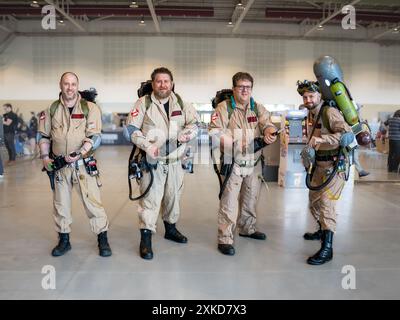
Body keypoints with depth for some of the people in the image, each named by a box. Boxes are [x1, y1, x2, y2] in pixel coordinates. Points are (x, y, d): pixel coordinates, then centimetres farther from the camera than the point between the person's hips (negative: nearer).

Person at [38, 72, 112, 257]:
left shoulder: (90, 108, -4)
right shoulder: (52, 109, 6)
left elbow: (94, 137, -9)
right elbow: (43, 135, 13)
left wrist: (79, 154, -20)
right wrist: (45, 156, 0)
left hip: (83, 164, -3)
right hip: (59, 164, 4)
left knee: (93, 202, -4)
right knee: (61, 204, 12)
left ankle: (102, 240, 9)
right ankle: (64, 240, 28)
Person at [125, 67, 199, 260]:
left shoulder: (180, 103, 7)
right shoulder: (144, 103, -4)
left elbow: (194, 123, 7)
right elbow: (131, 129, -7)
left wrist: (186, 133, -15)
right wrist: (147, 145, -20)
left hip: (175, 160, 5)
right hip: (152, 160, -4)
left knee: (173, 195, 17)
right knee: (150, 198, -7)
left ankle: (170, 228, 38)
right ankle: (146, 239, 4)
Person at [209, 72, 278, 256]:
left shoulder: (258, 108, 8)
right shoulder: (223, 107, -6)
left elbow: (267, 124, -5)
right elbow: (214, 131, -11)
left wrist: (269, 133, -28)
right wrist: (228, 143, -28)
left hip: (254, 162, 6)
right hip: (232, 163, -5)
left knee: (251, 199, 19)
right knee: (229, 201, -7)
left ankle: (247, 229, 38)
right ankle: (225, 239, 0)